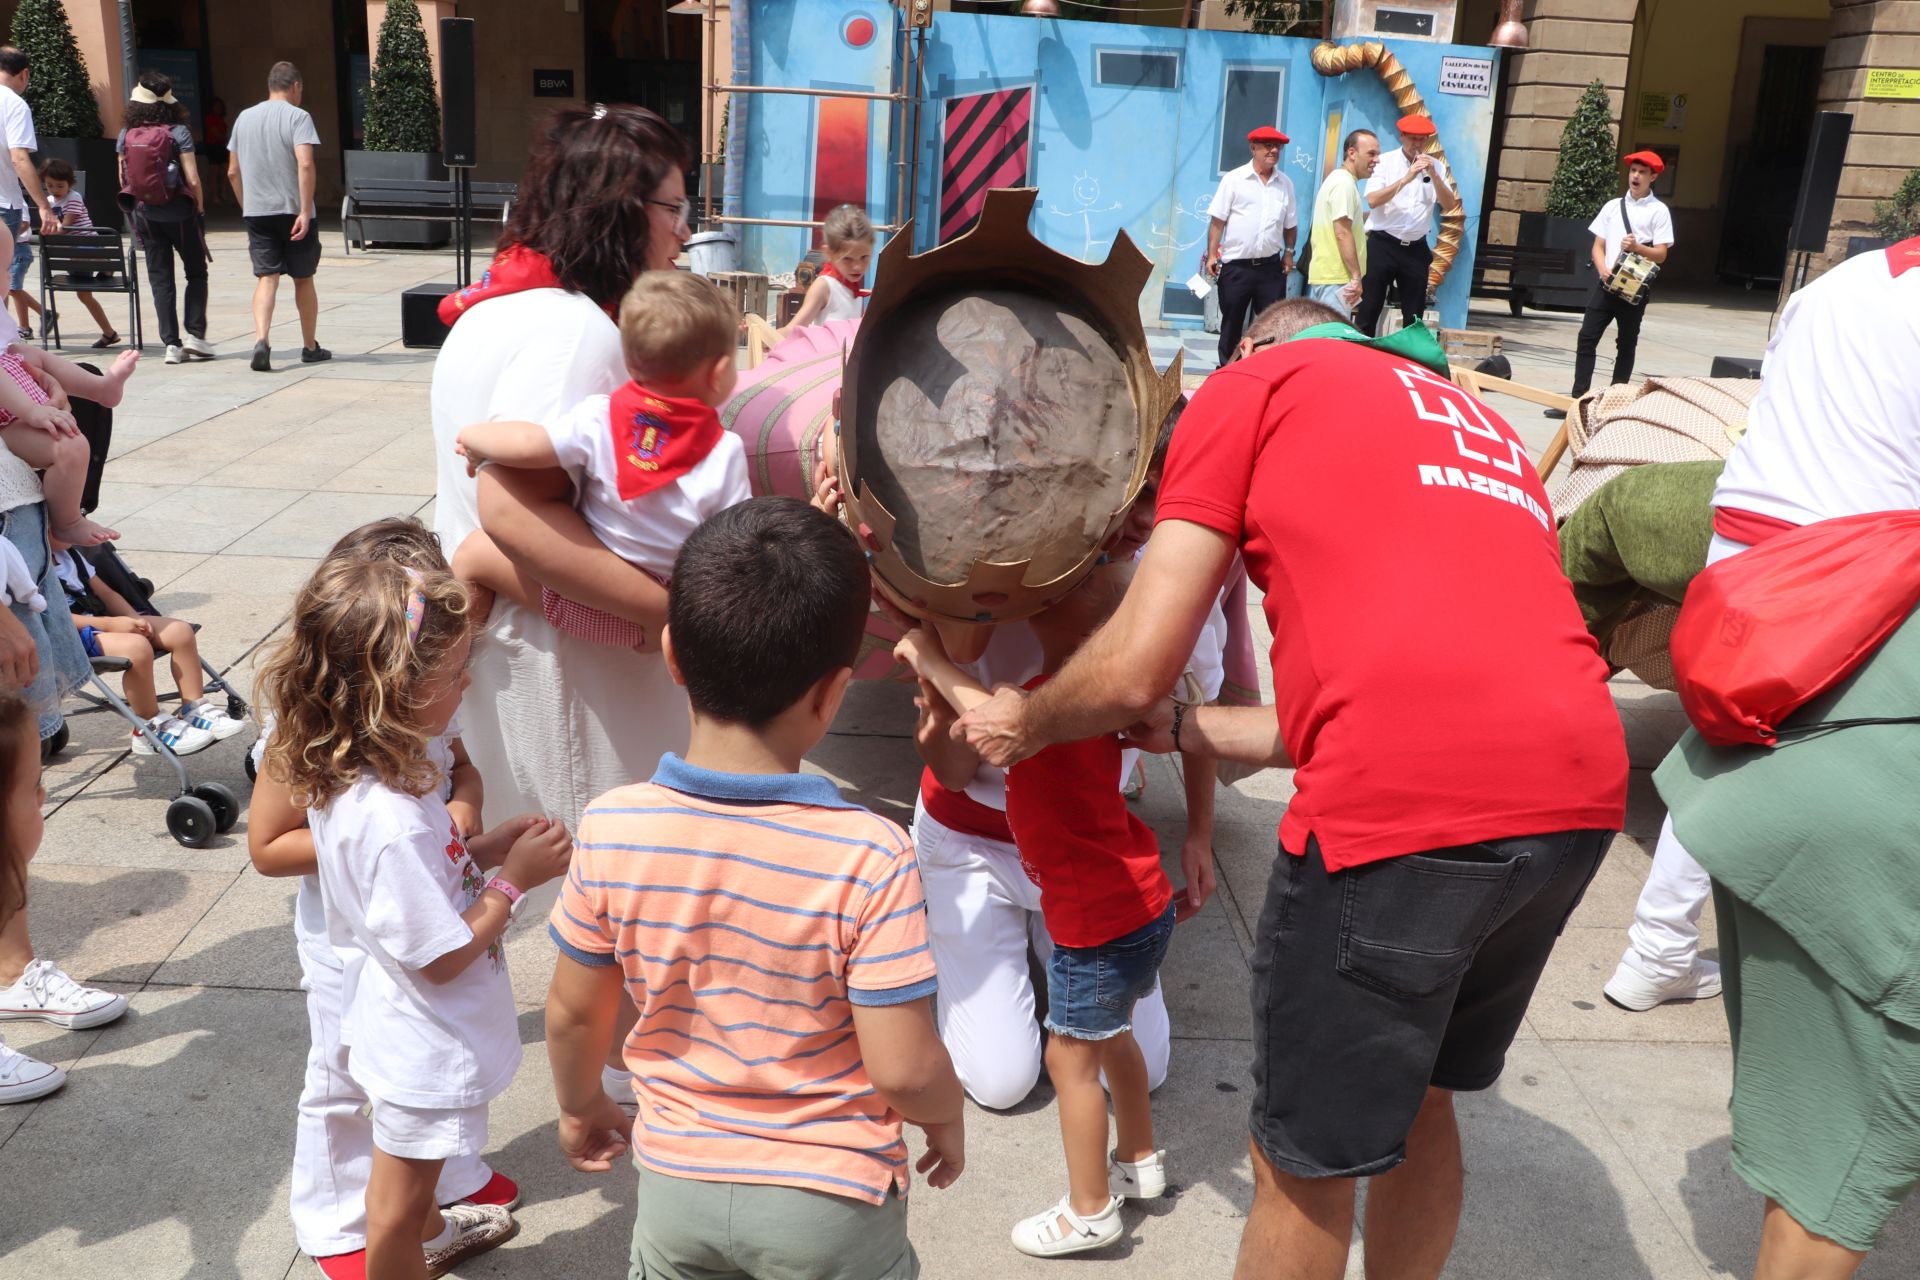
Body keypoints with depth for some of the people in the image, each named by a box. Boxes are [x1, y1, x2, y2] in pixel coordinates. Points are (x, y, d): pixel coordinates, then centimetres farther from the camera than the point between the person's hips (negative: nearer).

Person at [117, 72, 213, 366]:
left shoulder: (126, 136, 2)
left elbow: (123, 179, 6)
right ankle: (194, 334, 1)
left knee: (160, 278, 7)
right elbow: (192, 179, -13)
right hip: (178, 212, -3)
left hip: (145, 213, 3)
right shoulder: (178, 133, -10)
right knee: (196, 273, 11)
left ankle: (171, 343, 4)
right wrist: (200, 208, 0)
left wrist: (137, 205, 18)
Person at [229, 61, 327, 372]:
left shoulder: (244, 118, 12)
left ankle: (261, 341, -21)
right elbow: (305, 164, -20)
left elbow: (233, 172, 14)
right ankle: (310, 347, 21)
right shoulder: (297, 117, -6)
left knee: (266, 278, 0)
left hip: (256, 212, 4)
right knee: (303, 279, 10)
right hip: (293, 211, -3)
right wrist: (305, 211, -20)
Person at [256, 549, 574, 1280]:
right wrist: (513, 880, -19)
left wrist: (487, 847, -6)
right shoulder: (392, 821, -38)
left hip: (388, 1022, 10)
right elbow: (443, 957, -28)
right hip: (427, 1049, -10)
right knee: (398, 1199, 17)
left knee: (410, 1169, 36)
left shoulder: (342, 771, -9)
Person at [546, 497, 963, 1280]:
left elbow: (573, 1014, -4)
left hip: (677, 1183, 3)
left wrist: (580, 1106, 16)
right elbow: (902, 1070, -22)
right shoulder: (867, 857, -28)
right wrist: (948, 1117, 0)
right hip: (831, 1201, -2)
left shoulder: (612, 830, -18)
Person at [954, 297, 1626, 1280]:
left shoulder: (1251, 384, 10)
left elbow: (1136, 669, 3)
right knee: (1415, 1097, 28)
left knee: (1304, 1165, 13)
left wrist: (1026, 722, 23)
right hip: (1579, 795, 7)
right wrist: (1178, 729, 32)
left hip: (1407, 804, -7)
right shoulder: (1477, 421, 30)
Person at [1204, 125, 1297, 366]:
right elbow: (1217, 220, -5)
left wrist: (1288, 252, 5)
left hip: (1270, 266, 3)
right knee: (1231, 322, 8)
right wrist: (1212, 255, -10)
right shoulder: (1234, 179, -4)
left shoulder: (1285, 183, 7)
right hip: (1235, 265, -3)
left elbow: (1290, 224, 14)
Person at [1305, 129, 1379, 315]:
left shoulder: (1338, 179, 20)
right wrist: (1356, 277, -21)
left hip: (1325, 274, 10)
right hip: (1336, 278, -10)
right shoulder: (1344, 183, -13)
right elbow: (1342, 233, -21)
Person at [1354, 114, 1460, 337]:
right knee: (1369, 308, 0)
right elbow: (1372, 200, -16)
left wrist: (1433, 175, -14)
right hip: (1382, 244, -3)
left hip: (1416, 248, 3)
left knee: (1414, 313, 10)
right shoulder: (1385, 162, -3)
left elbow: (1450, 205, -2)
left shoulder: (1437, 166, 7)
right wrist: (1406, 179, -23)